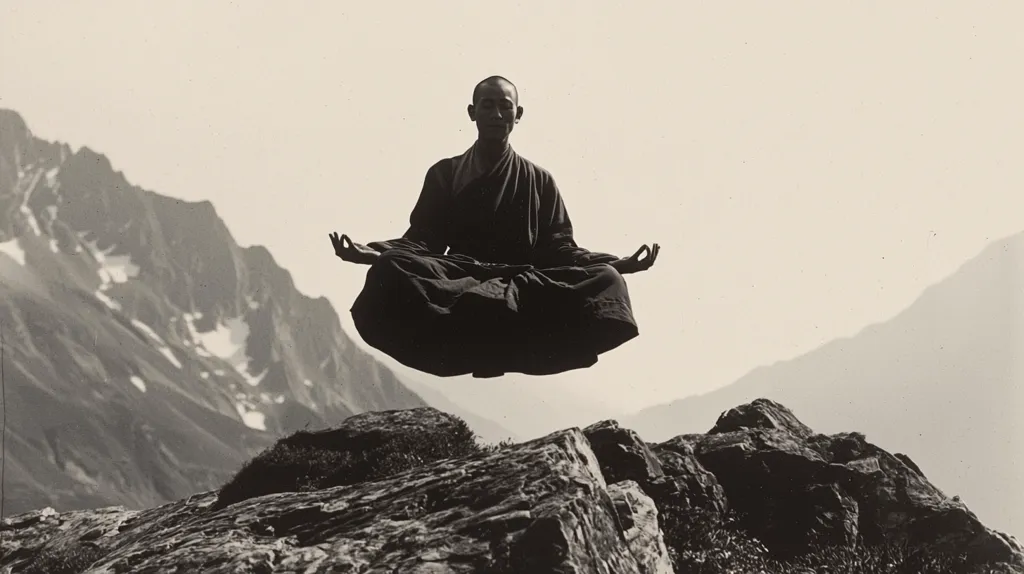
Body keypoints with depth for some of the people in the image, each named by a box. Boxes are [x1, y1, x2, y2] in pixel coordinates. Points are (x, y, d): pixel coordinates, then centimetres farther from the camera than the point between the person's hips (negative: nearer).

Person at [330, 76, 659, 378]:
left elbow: (557, 245, 12)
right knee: (390, 273, -33)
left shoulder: (539, 181, 20)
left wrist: (613, 263, -6)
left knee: (603, 279, -28)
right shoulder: (444, 174, 18)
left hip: (524, 282, 1)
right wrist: (375, 252, -10)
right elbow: (422, 240, 11)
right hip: (459, 278, -1)